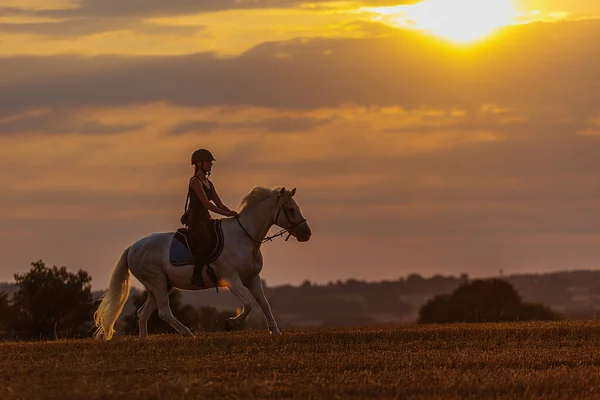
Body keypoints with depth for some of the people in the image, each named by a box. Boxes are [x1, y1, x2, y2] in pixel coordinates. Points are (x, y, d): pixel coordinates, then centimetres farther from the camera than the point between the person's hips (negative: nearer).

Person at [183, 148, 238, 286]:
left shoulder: (209, 183, 18)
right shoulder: (195, 181, -10)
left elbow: (219, 204, 17)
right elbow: (206, 204, -19)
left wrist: (234, 214, 2)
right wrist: (227, 214, -24)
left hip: (205, 219, 9)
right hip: (195, 219, -9)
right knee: (206, 241, -35)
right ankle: (196, 275, -30)